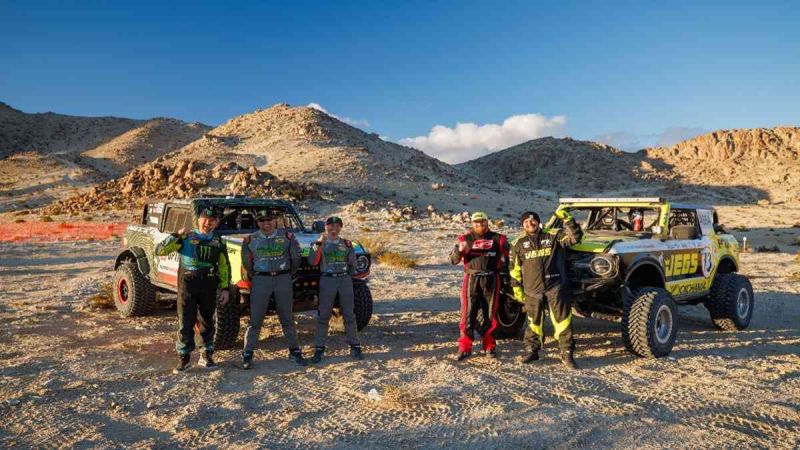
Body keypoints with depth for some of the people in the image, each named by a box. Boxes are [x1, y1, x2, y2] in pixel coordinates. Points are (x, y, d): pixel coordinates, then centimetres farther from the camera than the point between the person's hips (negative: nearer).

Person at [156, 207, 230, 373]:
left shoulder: (218, 243, 6)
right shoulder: (185, 238, -2)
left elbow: (224, 267, 10)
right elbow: (160, 250, -9)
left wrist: (225, 288, 2)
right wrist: (176, 235, -19)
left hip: (209, 286, 2)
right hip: (187, 284, -2)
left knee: (207, 322, 10)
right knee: (185, 323, -1)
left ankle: (207, 356, 22)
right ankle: (183, 357, 9)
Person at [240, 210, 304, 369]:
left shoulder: (287, 236, 0)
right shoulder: (251, 239, 1)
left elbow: (296, 257, 9)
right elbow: (246, 262, 12)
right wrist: (254, 275, 12)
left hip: (283, 279, 1)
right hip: (261, 280, 0)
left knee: (287, 318, 8)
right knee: (255, 319, 0)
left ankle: (294, 350, 18)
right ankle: (247, 354, 8)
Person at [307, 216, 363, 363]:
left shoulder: (346, 244, 10)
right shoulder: (319, 244, 4)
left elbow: (352, 264, 18)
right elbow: (312, 261, -12)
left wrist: (348, 276, 9)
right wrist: (319, 244, -18)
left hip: (345, 279, 2)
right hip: (327, 280, -2)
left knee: (349, 314, 5)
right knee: (323, 315, 0)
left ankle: (355, 346, 12)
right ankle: (319, 349, 6)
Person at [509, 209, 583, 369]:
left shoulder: (554, 236, 4)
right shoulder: (518, 244, 7)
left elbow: (575, 236, -6)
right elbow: (515, 268, 9)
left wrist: (566, 219, -16)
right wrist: (516, 287, 6)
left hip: (556, 287, -1)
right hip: (532, 290, 2)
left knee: (563, 320, -1)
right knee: (534, 322, 11)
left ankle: (567, 354, 6)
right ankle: (532, 351, 24)